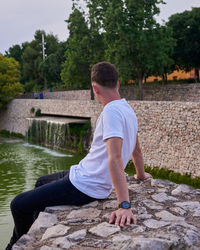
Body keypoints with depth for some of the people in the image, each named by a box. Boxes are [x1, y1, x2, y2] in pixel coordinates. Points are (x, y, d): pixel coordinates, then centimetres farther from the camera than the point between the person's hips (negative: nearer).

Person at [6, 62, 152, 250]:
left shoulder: (111, 111, -25)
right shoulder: (128, 109, 6)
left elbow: (115, 159, -34)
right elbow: (136, 150, 18)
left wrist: (124, 206, -38)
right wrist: (141, 174, 34)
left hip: (84, 188, -10)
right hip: (83, 175, 10)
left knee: (18, 205, -4)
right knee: (41, 183, 30)